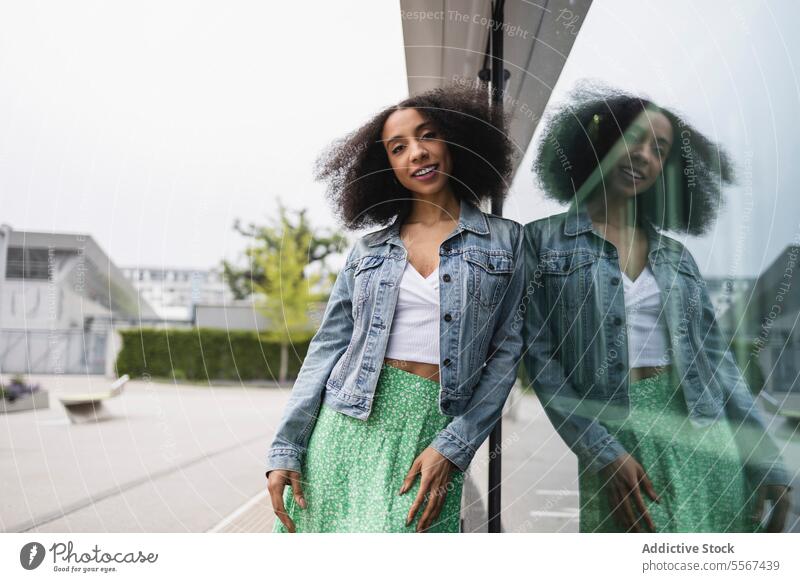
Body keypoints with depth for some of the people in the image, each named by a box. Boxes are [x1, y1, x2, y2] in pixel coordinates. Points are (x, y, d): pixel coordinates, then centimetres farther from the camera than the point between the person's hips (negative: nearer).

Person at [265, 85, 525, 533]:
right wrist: (285, 450, 0)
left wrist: (451, 448, -9)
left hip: (431, 429, -2)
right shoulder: (369, 249, 10)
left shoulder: (505, 240, 5)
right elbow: (328, 348, 8)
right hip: (348, 424, 2)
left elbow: (507, 352, 0)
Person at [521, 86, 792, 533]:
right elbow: (539, 357, -5)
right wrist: (603, 453, -14)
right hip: (613, 438, -4)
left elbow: (717, 361, 11)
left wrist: (768, 463, 4)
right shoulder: (544, 240, 1)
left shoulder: (677, 256, 12)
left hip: (702, 439, 4)